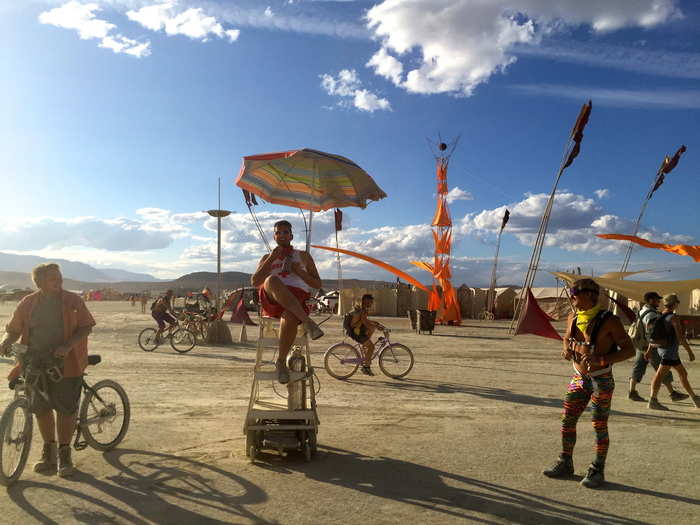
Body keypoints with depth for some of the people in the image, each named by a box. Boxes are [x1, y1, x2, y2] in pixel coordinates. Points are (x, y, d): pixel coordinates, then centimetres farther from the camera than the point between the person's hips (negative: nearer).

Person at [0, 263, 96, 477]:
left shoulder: (73, 300, -3)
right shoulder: (28, 303, 3)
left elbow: (85, 327, -6)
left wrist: (68, 345, -21)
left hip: (66, 363, -2)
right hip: (36, 363, 3)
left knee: (66, 410, 2)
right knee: (41, 409, 11)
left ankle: (64, 453, 19)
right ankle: (49, 450, 32)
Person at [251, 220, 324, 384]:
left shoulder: (303, 256, 24)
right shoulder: (267, 258, 27)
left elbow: (317, 284, 17)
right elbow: (255, 282, 10)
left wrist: (300, 272, 0)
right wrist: (271, 259, 2)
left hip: (297, 299, -1)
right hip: (272, 301, 1)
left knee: (289, 317, -40)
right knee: (271, 281, -37)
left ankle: (281, 361, -24)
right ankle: (307, 322, -44)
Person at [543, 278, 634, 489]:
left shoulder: (608, 320, -16)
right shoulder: (573, 318, 3)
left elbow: (630, 350, -15)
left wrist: (601, 360, -28)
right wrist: (566, 350, -2)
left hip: (601, 380, -6)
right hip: (578, 378, 6)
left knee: (599, 426, 2)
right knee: (567, 421, 8)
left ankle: (597, 471, 17)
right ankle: (565, 464, 23)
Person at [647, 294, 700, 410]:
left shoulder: (661, 316, 10)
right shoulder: (673, 317, -16)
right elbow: (680, 336, -19)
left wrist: (650, 349, 15)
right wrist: (690, 352, -12)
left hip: (663, 348, 10)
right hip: (669, 351, -10)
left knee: (683, 374, 17)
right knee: (660, 374, -9)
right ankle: (653, 401, -9)